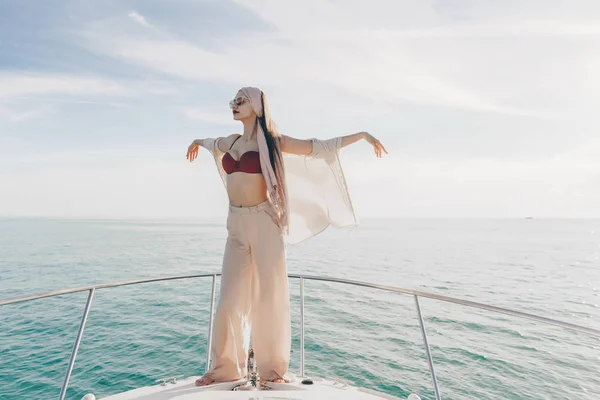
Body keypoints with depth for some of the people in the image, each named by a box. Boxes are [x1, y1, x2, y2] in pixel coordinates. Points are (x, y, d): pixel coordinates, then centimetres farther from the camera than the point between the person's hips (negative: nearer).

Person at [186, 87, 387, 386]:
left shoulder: (271, 141, 1)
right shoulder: (230, 142, 15)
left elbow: (321, 148, 3)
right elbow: (214, 144, 41)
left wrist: (362, 134, 2)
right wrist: (198, 141, 60)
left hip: (264, 222, -4)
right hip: (236, 225, 4)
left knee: (269, 294, 2)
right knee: (231, 296, 5)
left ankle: (272, 367, 18)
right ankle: (225, 367, 21)